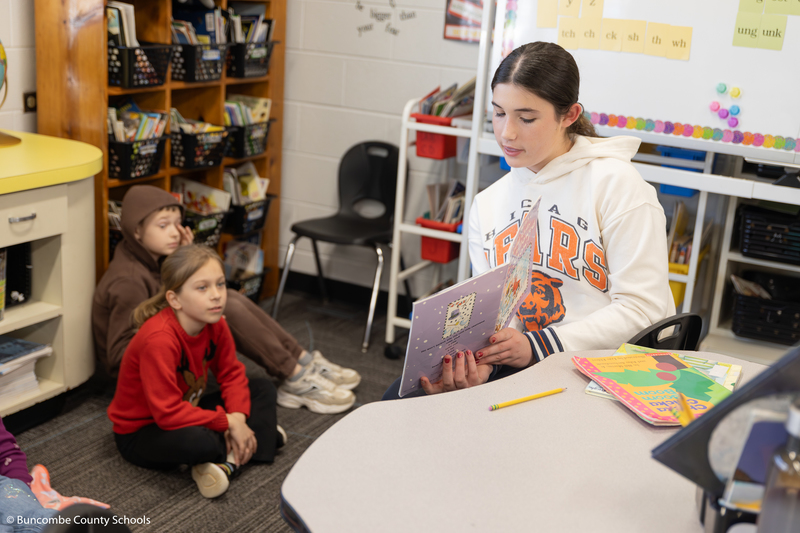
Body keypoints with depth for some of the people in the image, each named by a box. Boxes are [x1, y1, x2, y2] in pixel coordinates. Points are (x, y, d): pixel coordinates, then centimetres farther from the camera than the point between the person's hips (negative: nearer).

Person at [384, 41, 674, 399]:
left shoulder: (615, 183, -3)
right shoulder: (486, 205, 14)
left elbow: (644, 308, -9)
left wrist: (536, 345, -16)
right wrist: (477, 360, -15)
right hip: (514, 366, 5)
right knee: (400, 398, -19)